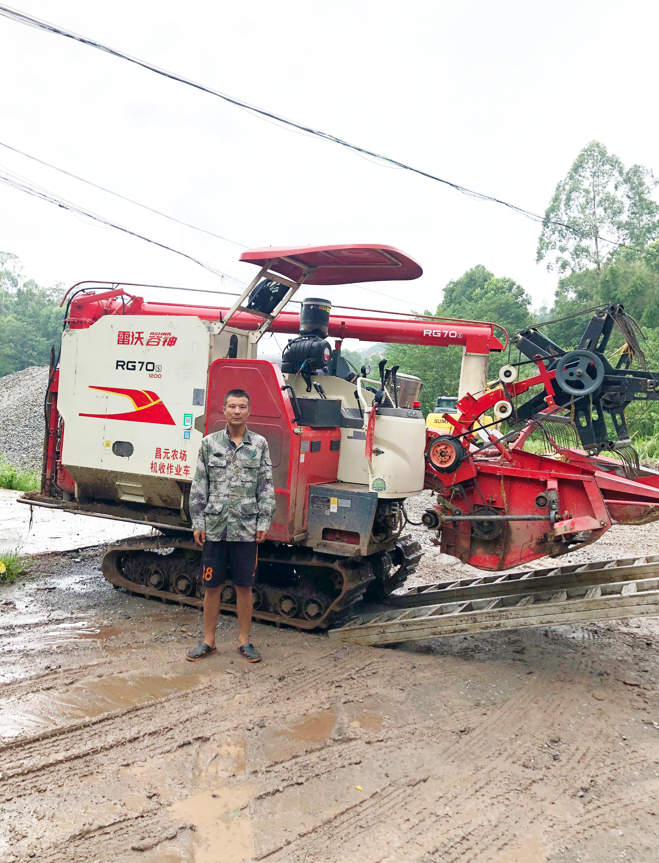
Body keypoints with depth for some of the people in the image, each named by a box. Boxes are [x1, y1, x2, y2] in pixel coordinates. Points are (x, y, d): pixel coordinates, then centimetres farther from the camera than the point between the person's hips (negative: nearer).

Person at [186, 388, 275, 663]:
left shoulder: (260, 444, 3)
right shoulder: (209, 443, 3)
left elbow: (266, 488, 3)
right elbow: (199, 486, 5)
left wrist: (264, 523, -2)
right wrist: (198, 522, 1)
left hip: (246, 529, 0)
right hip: (215, 527, 1)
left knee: (244, 586, 8)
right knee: (212, 586, 8)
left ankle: (244, 641, 22)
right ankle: (208, 641, 22)